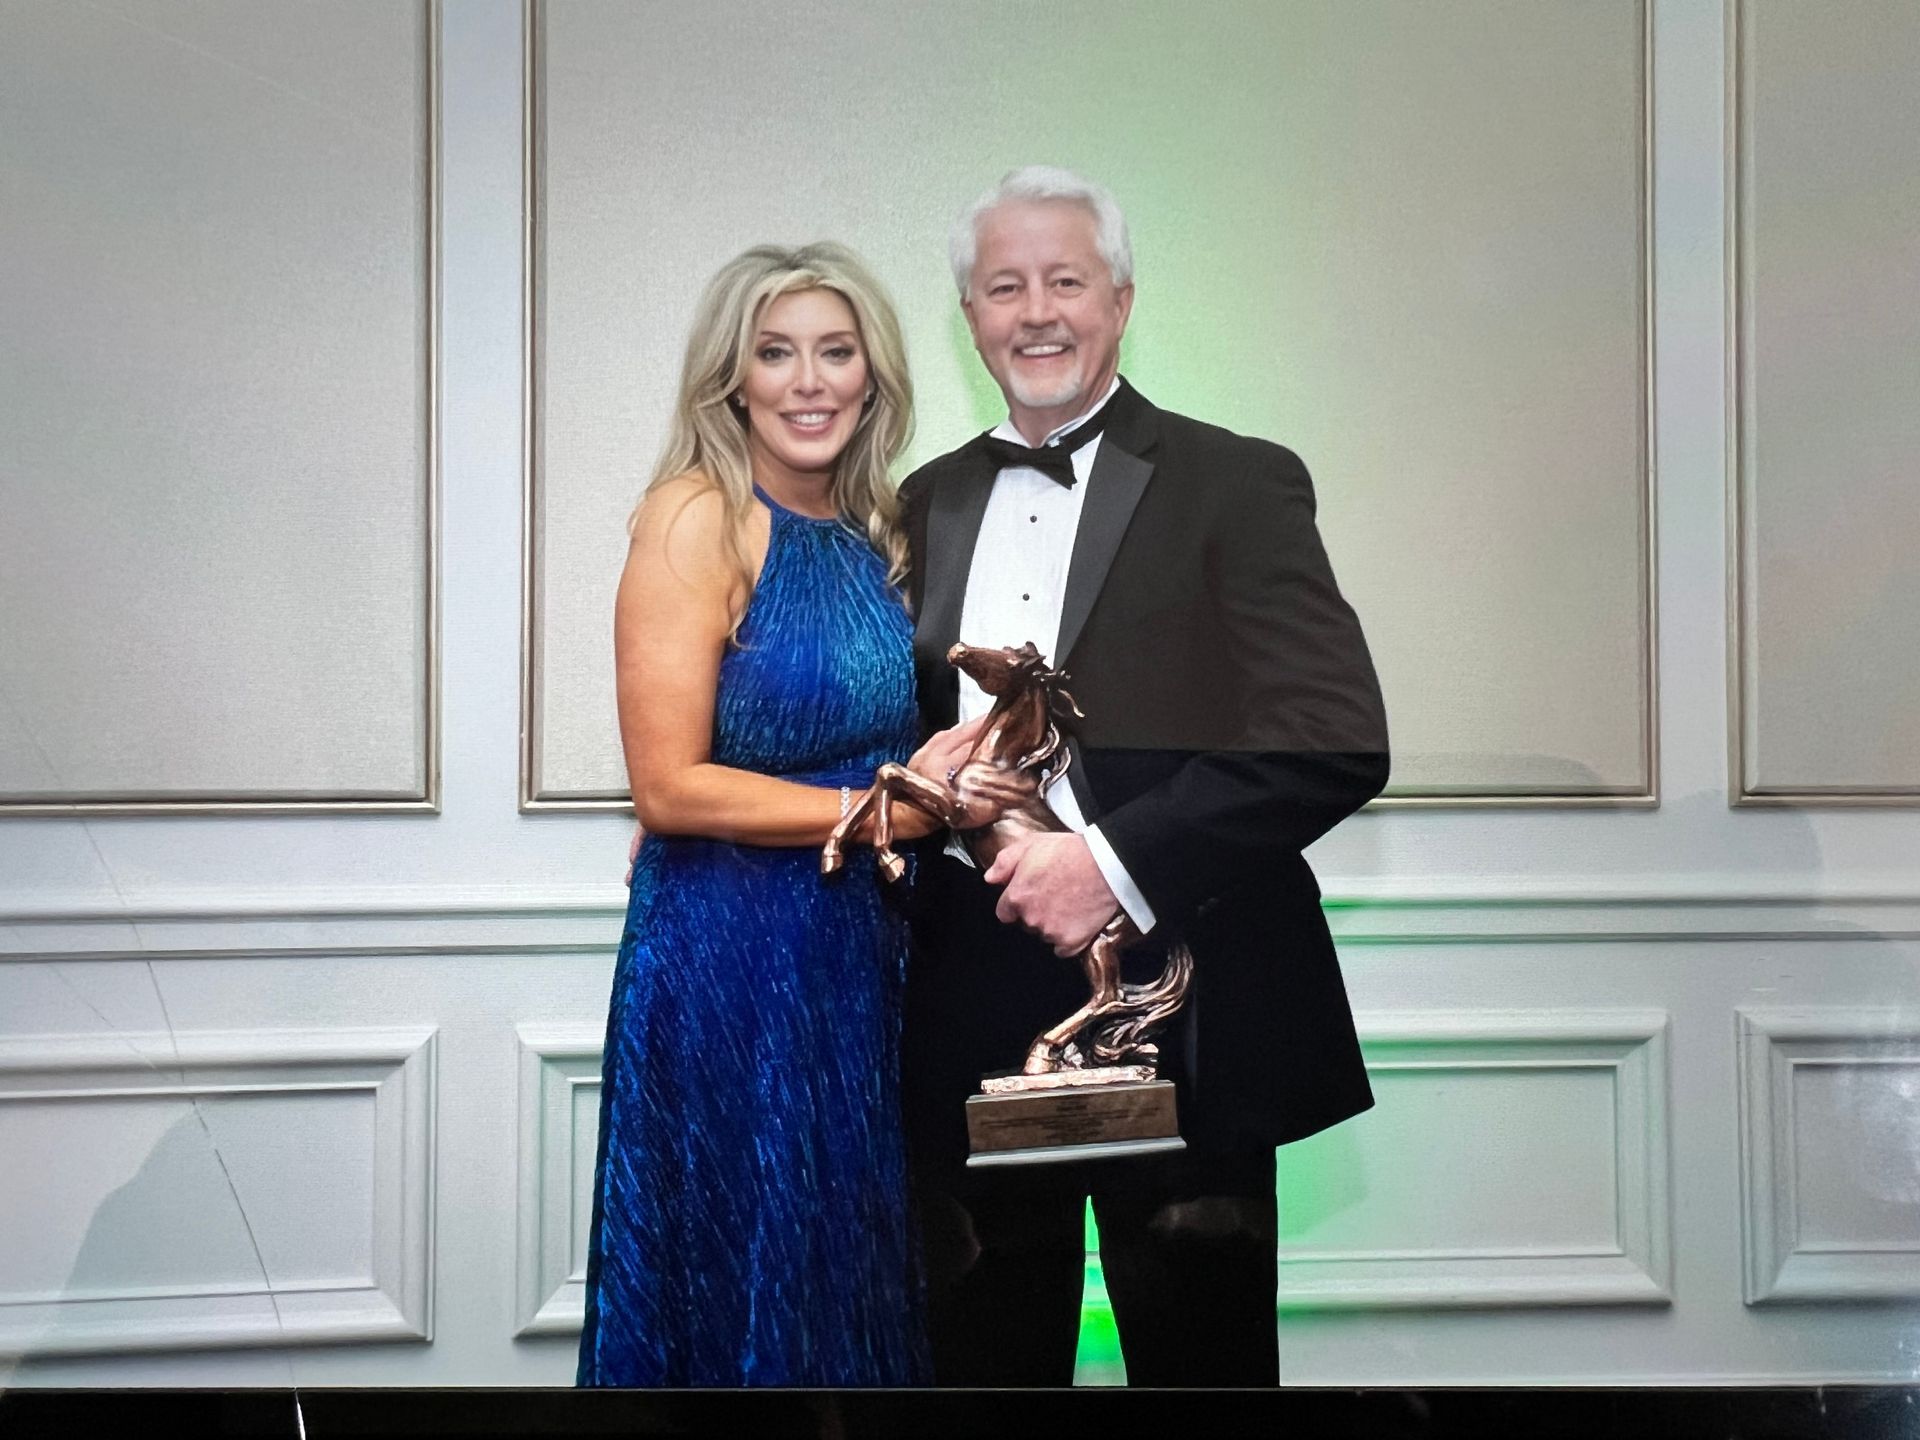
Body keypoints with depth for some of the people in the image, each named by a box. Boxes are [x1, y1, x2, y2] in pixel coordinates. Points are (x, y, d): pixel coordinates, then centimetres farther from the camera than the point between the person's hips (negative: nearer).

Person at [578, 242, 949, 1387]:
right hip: (724, 961, -7)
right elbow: (668, 786, -17)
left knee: (847, 1281, 15)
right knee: (742, 1297, 5)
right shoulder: (697, 520, -13)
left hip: (856, 958, 7)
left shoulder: (873, 531, 8)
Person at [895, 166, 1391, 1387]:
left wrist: (1120, 862, -19)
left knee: (1199, 1356, 6)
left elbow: (1338, 741, -13)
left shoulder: (1233, 485, -3)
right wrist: (909, 786, -3)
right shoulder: (929, 504, 14)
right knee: (986, 1356, 11)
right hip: (973, 1033, 4)